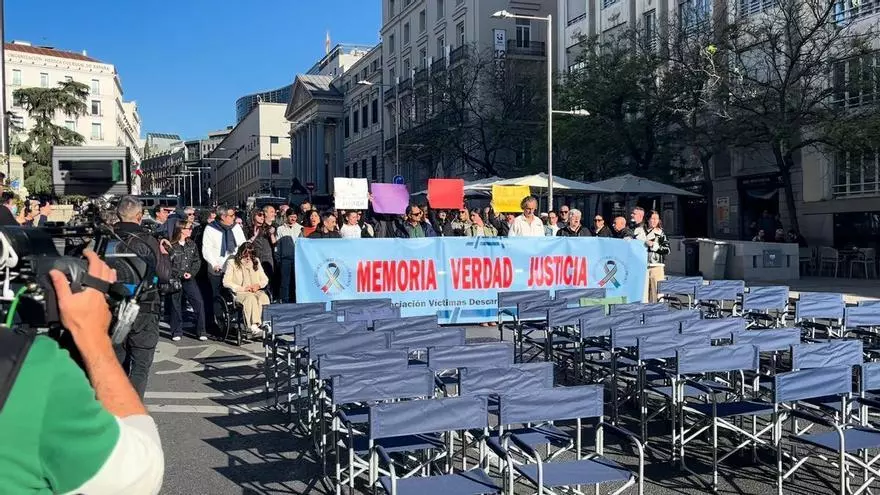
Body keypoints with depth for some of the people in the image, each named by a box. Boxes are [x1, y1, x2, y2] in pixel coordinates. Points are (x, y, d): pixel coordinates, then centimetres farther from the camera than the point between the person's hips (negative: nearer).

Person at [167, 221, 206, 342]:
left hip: (189, 279, 4)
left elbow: (197, 261, 9)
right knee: (176, 305, 4)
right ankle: (177, 332, 16)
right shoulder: (171, 246, -8)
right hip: (175, 280, -4)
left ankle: (201, 331, 2)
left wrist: (191, 273, -6)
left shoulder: (192, 245, 7)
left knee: (199, 302, -5)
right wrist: (181, 274, -13)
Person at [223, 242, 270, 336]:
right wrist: (242, 288, -10)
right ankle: (254, 327, -50)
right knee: (251, 298, -39)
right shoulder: (232, 263, 11)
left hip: (256, 291, 3)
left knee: (264, 297, -34)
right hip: (240, 293, -3)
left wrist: (258, 285, -1)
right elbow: (226, 282, 0)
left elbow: (265, 279, 23)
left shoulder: (256, 262, 24)